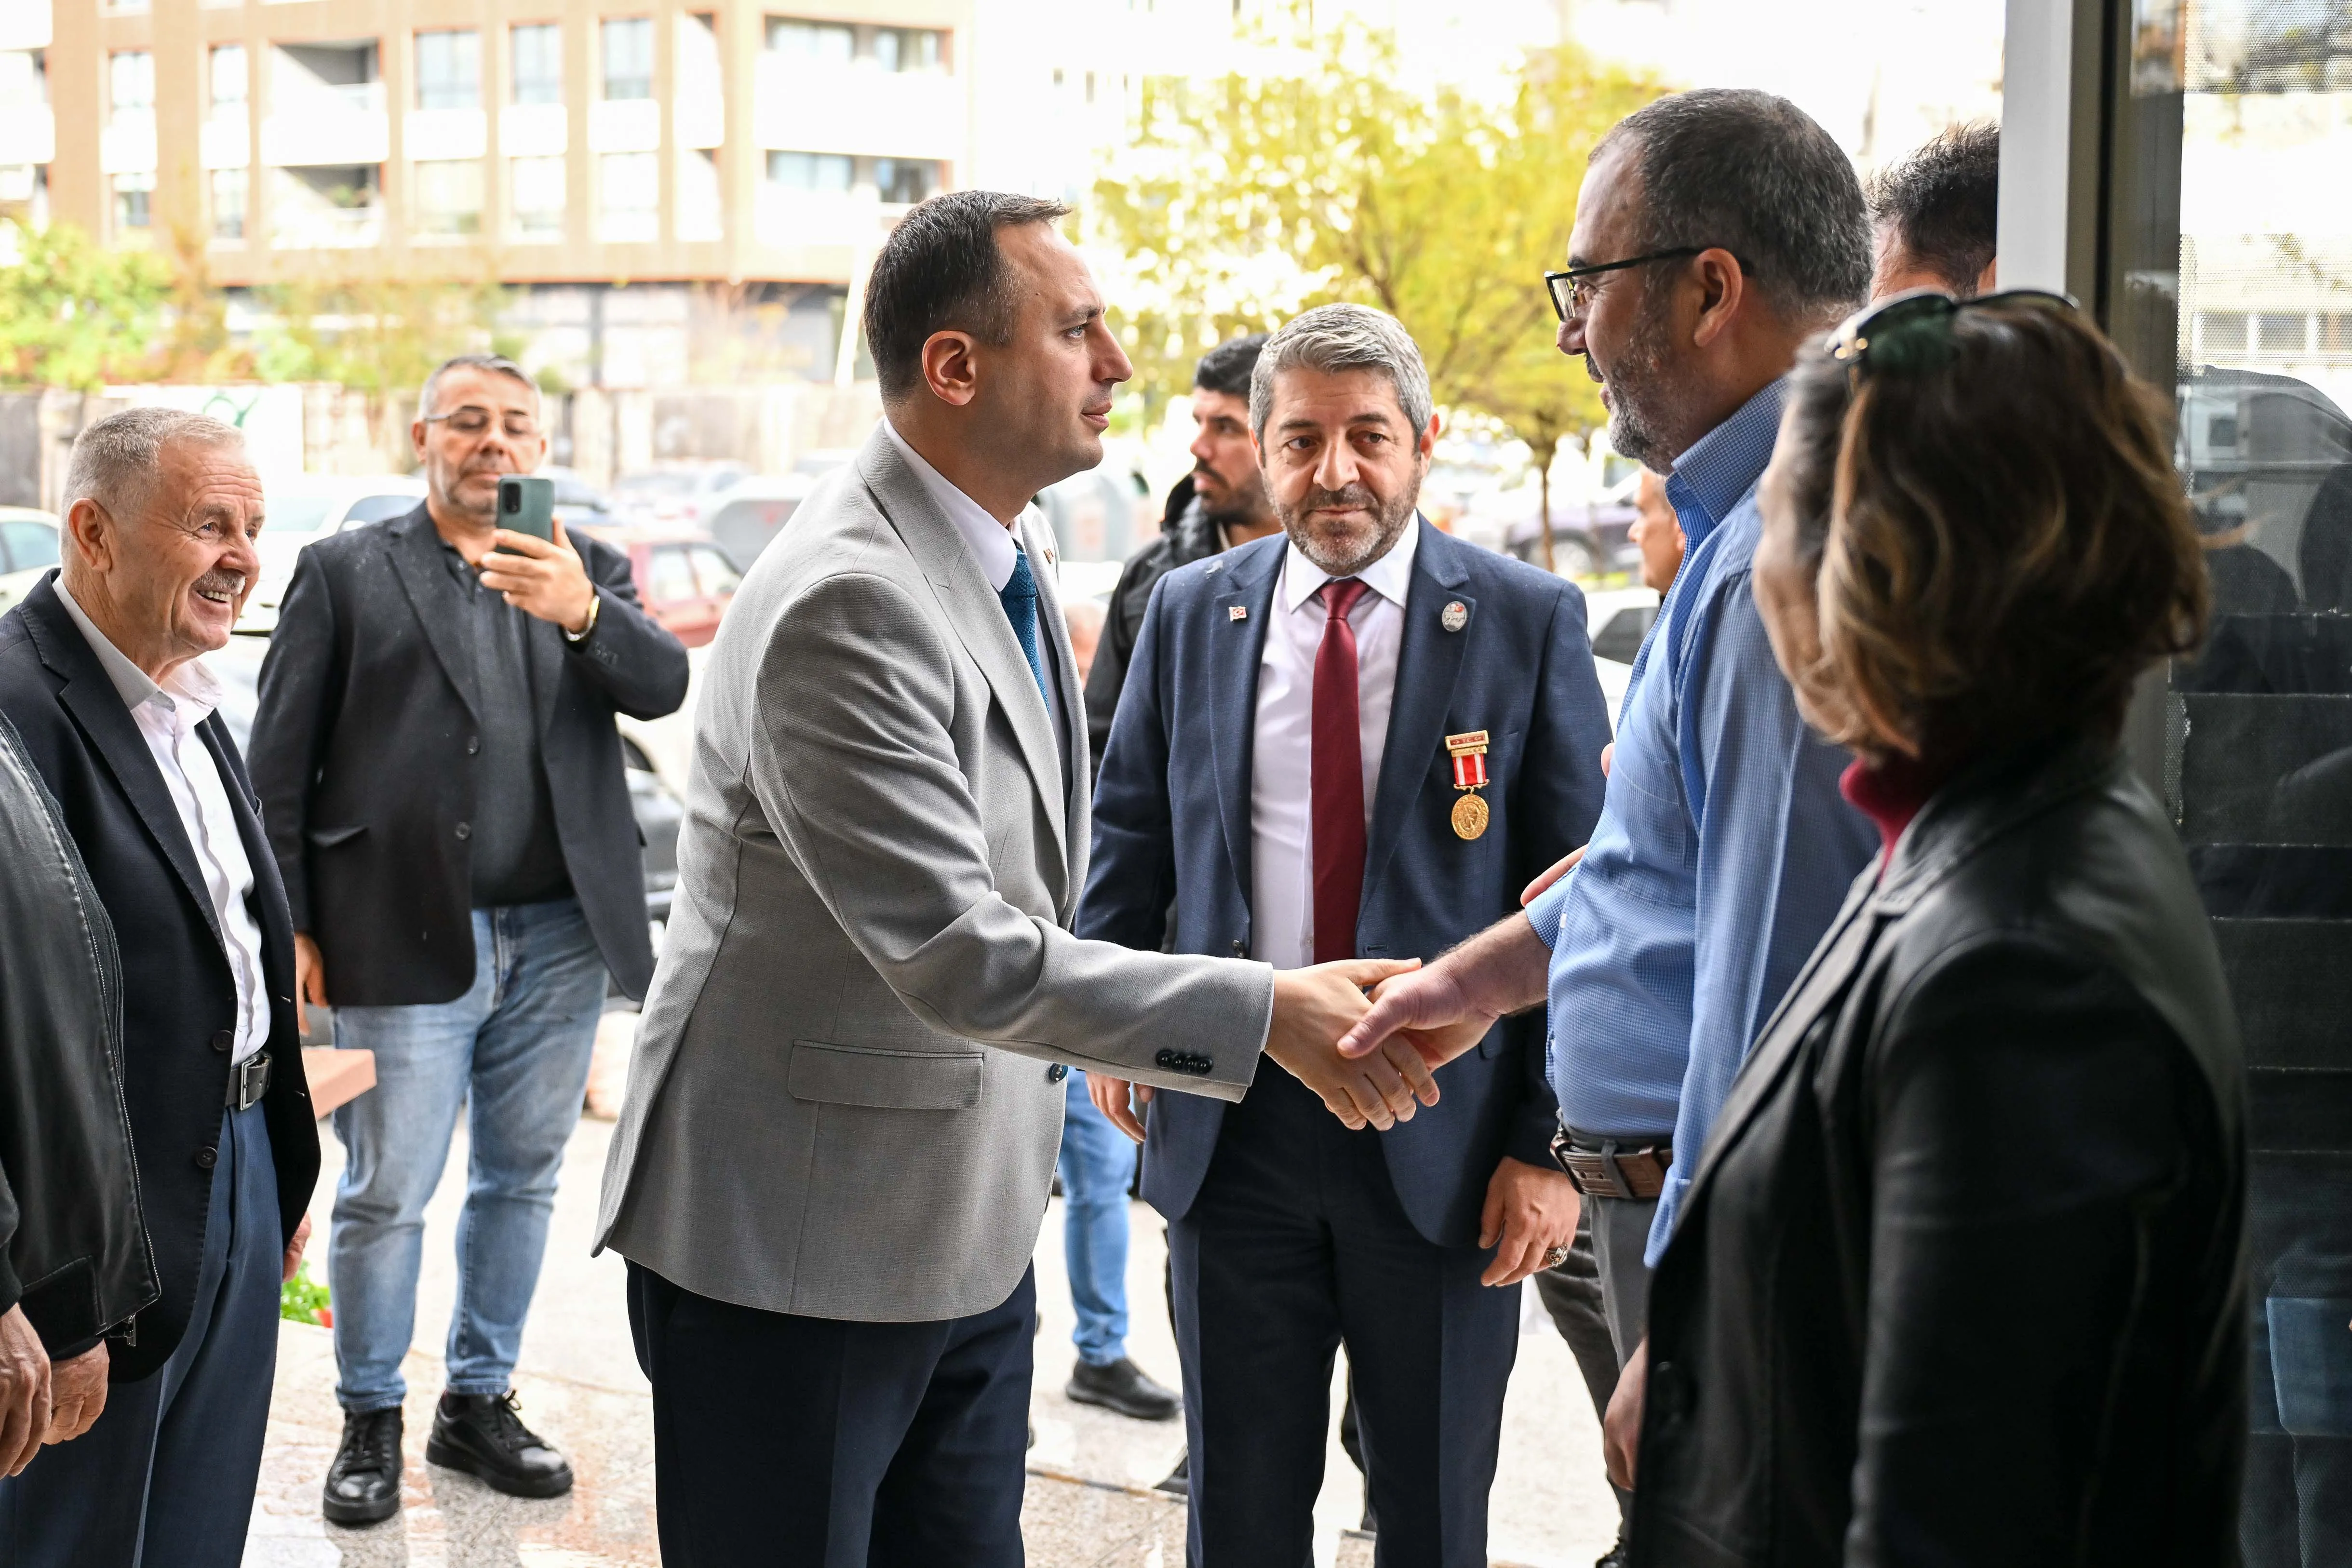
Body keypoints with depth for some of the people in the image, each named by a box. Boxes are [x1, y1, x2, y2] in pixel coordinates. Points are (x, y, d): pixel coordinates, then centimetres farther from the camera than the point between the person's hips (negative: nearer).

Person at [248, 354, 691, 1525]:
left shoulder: (588, 571, 11)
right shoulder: (345, 571, 4)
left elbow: (664, 685, -7)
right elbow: (279, 765, 1)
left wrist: (581, 612, -26)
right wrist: (291, 929, -7)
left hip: (556, 940, 3)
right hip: (404, 939, -3)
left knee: (522, 1179, 12)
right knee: (385, 1195, 2)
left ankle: (479, 1403, 26)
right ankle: (371, 1424, 18)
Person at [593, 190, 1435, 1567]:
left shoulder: (1011, 555, 8)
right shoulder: (845, 604, -24)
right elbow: (959, 956, -27)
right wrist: (1266, 1013, -26)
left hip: (970, 1232, 9)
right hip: (795, 1247, -8)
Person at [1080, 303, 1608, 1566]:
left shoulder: (1528, 621, -5)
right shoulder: (1189, 613, 4)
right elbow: (1129, 832, 15)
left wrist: (1550, 1142, -9)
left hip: (1446, 1136, -2)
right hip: (1231, 1123, 2)